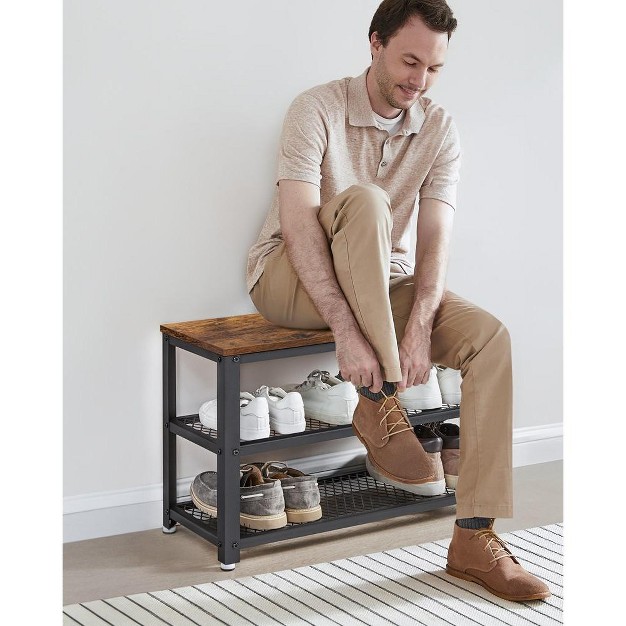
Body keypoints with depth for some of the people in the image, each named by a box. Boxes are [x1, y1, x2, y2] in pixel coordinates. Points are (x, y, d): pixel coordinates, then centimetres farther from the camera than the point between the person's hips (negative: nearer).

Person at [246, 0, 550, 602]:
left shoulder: (440, 130, -1)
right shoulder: (317, 110, -15)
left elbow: (435, 240, -11)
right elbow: (299, 227, -25)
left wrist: (419, 326, -29)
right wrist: (346, 331, -35)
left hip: (383, 284, 5)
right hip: (290, 278, -4)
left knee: (489, 337, -20)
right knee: (364, 200, -35)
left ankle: (474, 539, -20)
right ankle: (379, 404, -28)